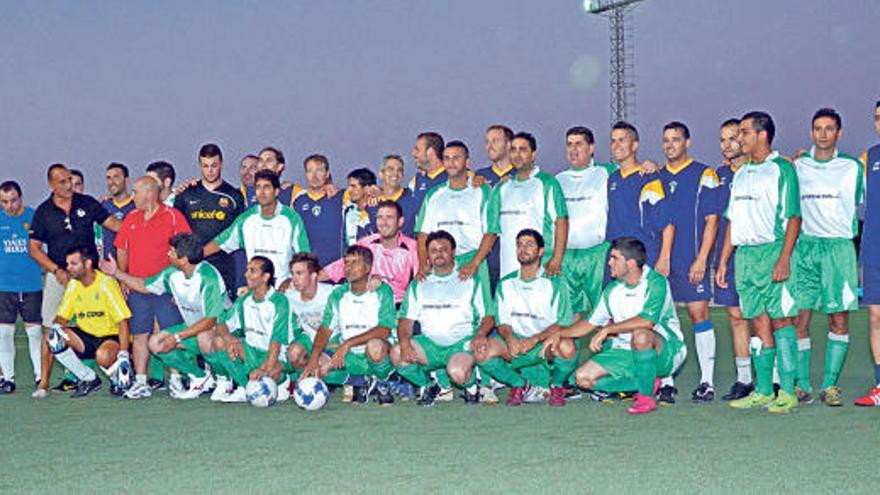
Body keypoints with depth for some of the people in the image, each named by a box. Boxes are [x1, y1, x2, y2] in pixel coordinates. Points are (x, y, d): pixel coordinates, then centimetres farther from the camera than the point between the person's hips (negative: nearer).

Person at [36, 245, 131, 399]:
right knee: (53, 336, -20)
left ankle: (120, 379, -1)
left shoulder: (106, 283, -14)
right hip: (85, 337, 6)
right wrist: (55, 327, -20)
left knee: (103, 356, -39)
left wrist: (123, 355, -26)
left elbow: (123, 321, -17)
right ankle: (89, 379, -5)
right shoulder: (73, 285, 3)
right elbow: (61, 317, 6)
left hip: (111, 337, -6)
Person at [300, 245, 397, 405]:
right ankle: (363, 382, 1)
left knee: (375, 345, -38)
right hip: (348, 358, 4)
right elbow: (325, 328, -1)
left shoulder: (382, 291, -5)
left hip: (378, 357, -4)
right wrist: (314, 358, -19)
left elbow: (385, 330, -16)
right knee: (318, 365, -23)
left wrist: (348, 344, -24)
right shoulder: (338, 294, 6)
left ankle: (382, 382, -5)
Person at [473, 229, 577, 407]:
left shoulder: (555, 283, -2)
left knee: (567, 348, -37)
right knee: (481, 352, -24)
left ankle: (557, 385, -1)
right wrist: (509, 338, -16)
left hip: (546, 343, -3)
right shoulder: (506, 284, 9)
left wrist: (534, 339, -23)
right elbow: (502, 321, 8)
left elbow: (563, 323, -9)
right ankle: (519, 384, 4)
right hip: (515, 343, 3)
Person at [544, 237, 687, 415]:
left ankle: (647, 397, -22)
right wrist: (560, 334, 3)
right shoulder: (612, 290, 6)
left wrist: (607, 330, -25)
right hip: (627, 352, 7)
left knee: (640, 335, -40)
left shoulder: (656, 282, -15)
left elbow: (647, 321, -30)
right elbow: (590, 323, 16)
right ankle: (648, 384, 1)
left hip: (665, 353, -7)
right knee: (583, 377, -7)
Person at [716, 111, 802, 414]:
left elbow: (794, 217, -8)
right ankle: (763, 391, 11)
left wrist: (784, 259, -18)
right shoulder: (741, 174, 19)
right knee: (758, 324, 7)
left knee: (781, 320, -7)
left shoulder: (781, 169, -2)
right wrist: (723, 261, 15)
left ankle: (787, 392, -4)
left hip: (773, 252, -6)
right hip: (744, 254, 7)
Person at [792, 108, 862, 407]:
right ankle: (802, 385, 4)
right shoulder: (797, 166, 11)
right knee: (799, 319, -4)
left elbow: (861, 208, 17)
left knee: (839, 320, -3)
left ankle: (830, 385, 4)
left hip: (839, 247, -1)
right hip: (804, 247, 1)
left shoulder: (852, 167, 8)